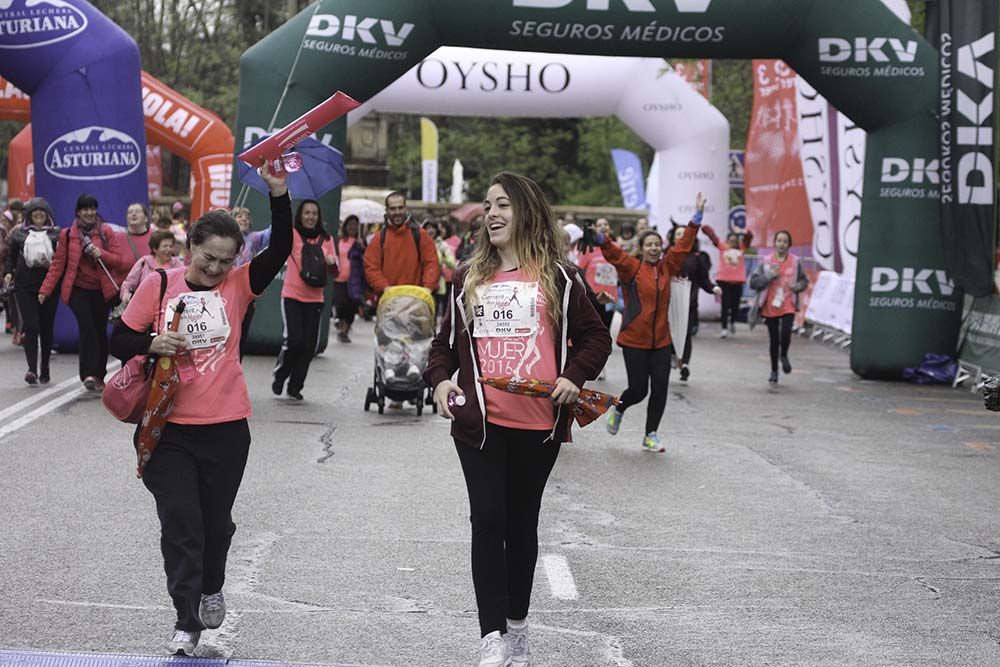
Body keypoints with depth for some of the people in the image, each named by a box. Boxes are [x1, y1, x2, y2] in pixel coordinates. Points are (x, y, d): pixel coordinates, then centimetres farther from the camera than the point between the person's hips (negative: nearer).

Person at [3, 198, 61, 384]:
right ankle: (32, 369, -16)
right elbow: (11, 256, 15)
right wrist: (8, 272, 0)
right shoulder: (19, 234, 11)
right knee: (30, 326, -11)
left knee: (47, 327, 6)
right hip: (25, 286, 0)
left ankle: (45, 368, 19)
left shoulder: (56, 234, 7)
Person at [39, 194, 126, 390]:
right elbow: (58, 264, 4)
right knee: (87, 327, -19)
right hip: (78, 289, -2)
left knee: (100, 331, 6)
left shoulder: (106, 232, 5)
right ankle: (89, 374, -22)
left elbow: (118, 260, 3)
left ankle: (99, 376, 18)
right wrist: (45, 289, -2)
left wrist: (102, 254, -16)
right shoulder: (67, 234, 4)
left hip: (102, 290, 2)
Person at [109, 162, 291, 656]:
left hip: (226, 428, 1)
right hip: (169, 429, -1)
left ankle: (211, 588, 42)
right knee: (180, 524, -3)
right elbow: (119, 341, 1)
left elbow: (280, 250, -15)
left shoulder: (237, 285, -1)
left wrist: (279, 196, -26)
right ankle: (186, 623, 4)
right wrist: (153, 344, -19)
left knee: (216, 520, 15)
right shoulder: (158, 286, -3)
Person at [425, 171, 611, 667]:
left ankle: (517, 626, 26)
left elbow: (595, 337, 5)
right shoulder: (469, 277, 8)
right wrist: (440, 379, -3)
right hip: (479, 422, 1)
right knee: (487, 521, -6)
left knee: (522, 523, 12)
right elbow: (447, 341, 15)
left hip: (538, 425, -1)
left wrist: (574, 376, -11)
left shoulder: (556, 276, 1)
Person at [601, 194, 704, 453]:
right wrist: (600, 239, -38)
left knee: (660, 387, -1)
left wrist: (697, 216, 4)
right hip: (634, 339, -4)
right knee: (638, 389, -1)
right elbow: (613, 254, -19)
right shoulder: (631, 268, -5)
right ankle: (618, 409, 32)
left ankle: (651, 436, 11)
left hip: (661, 340, 4)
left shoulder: (667, 267, 7)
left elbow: (684, 245, 8)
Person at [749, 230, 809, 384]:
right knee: (774, 340, 8)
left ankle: (784, 356, 13)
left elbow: (804, 281, 13)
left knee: (785, 333, -21)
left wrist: (797, 286, -8)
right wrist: (769, 275, -16)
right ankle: (774, 371, 25)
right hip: (770, 308, 1)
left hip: (788, 306, -1)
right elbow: (753, 282, -3)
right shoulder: (766, 262, 0)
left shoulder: (795, 262, 1)